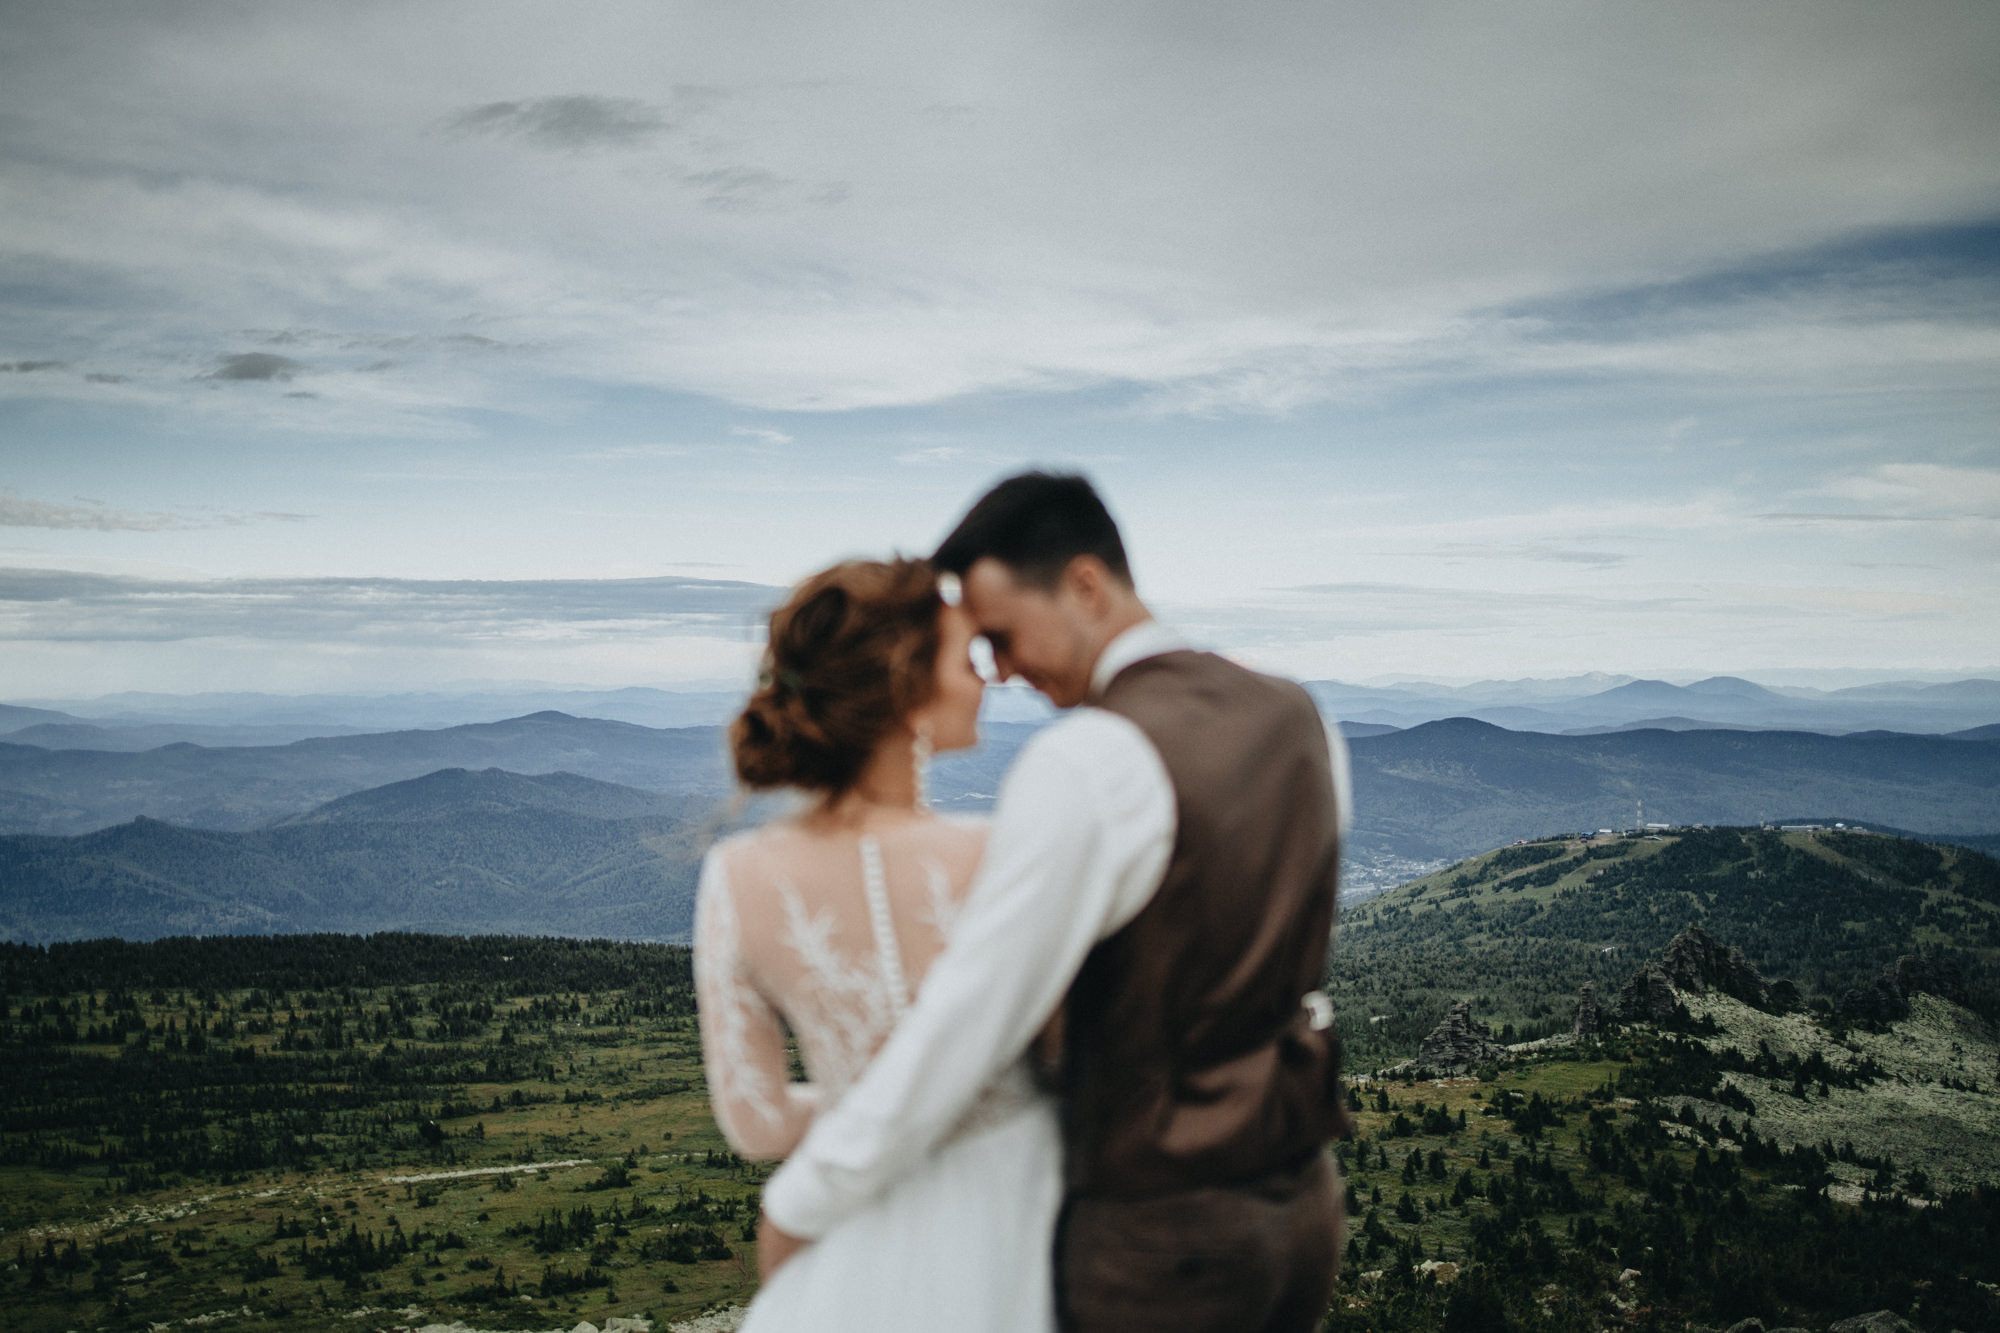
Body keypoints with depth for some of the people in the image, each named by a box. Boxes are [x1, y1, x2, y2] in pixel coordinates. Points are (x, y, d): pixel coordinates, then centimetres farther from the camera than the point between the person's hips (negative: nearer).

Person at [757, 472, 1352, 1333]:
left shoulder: (1084, 765, -23)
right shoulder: (1300, 723, 2)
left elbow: (961, 1031, -21)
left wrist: (797, 1206, -9)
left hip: (1157, 1236, -7)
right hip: (1302, 1198, 8)